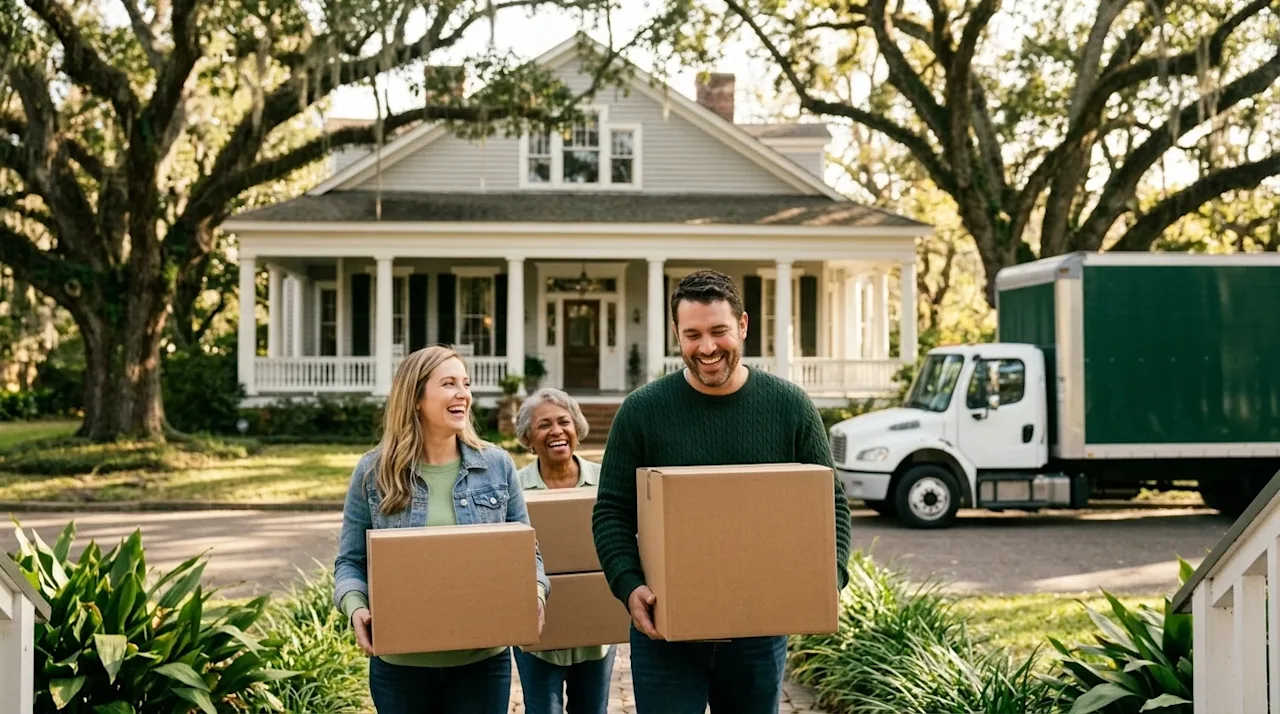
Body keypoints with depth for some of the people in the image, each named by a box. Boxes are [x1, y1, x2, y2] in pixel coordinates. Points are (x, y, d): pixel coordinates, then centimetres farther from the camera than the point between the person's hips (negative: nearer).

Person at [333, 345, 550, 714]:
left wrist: (535, 594, -13)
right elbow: (350, 561, 4)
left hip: (482, 660, 1)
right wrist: (356, 607, -16)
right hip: (400, 663, 0)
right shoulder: (373, 471, 0)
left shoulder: (497, 466, 3)